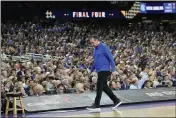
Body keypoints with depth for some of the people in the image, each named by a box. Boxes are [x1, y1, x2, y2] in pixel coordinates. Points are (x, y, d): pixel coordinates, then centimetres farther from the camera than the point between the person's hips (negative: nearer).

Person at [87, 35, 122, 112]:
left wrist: (113, 70, -18)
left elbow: (111, 58, -13)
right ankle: (116, 100, 22)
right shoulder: (95, 49, 14)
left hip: (104, 70, -9)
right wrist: (91, 70, 21)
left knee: (99, 87, -8)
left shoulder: (104, 47, -10)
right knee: (104, 87, 12)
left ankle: (96, 106, -3)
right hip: (99, 70, 9)